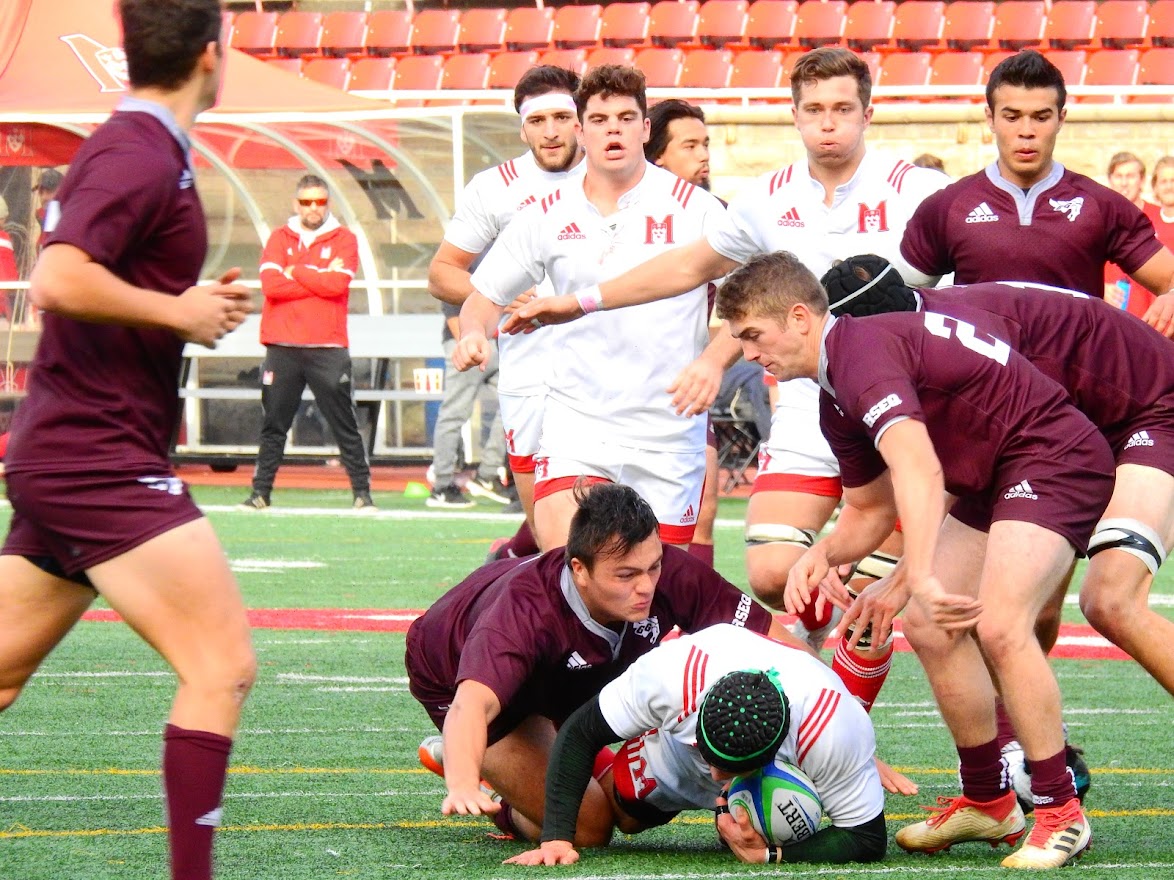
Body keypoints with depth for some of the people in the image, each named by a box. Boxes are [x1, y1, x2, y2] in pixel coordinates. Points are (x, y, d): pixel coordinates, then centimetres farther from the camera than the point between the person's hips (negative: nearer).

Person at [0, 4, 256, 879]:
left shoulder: (122, 148, 16)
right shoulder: (143, 157, -15)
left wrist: (196, 306, 13)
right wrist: (180, 312, -17)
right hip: (99, 458, -10)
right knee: (222, 664, -11)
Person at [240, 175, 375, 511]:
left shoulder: (344, 240, 6)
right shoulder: (280, 239, 11)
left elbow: (338, 284, -11)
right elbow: (271, 283, -6)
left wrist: (295, 272, -3)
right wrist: (320, 278, -7)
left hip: (328, 348, -2)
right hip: (282, 348, 2)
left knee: (345, 425, -2)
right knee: (273, 425, 4)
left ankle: (362, 492, 2)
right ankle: (261, 493, 9)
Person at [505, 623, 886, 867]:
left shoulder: (832, 732, -48)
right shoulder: (670, 674, -46)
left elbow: (868, 840, -36)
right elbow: (579, 734, -31)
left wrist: (768, 855, -47)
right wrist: (556, 839, -39)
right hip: (672, 751, 0)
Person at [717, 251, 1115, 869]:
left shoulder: (864, 350, -22)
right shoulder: (834, 399, 11)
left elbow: (918, 470, -37)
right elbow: (870, 510, 21)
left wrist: (921, 581, -46)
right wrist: (823, 554, -1)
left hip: (1055, 458, -11)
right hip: (992, 484, 11)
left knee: (1000, 626, -23)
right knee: (932, 623, 8)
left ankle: (1060, 812, -13)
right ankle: (988, 802, 18)